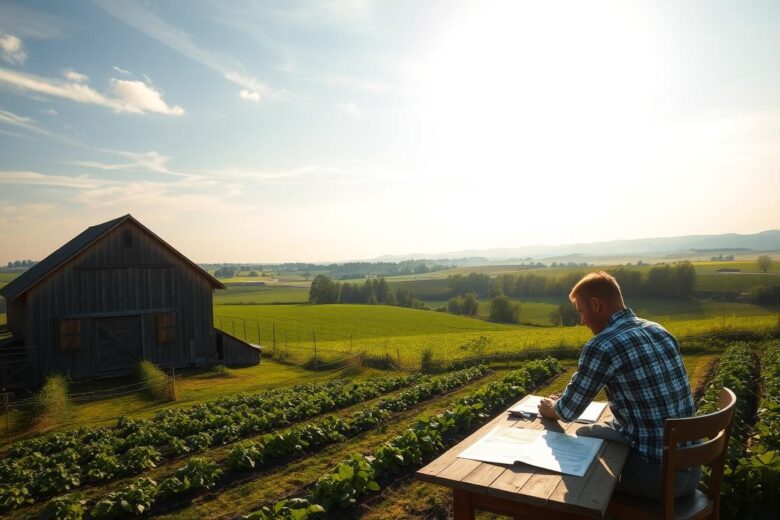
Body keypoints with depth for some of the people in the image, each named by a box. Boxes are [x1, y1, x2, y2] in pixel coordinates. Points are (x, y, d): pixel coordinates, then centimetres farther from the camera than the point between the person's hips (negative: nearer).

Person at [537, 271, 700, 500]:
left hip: (657, 474, -7)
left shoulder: (601, 346, -19)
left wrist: (551, 409, 15)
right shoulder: (658, 331, 5)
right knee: (589, 434, 22)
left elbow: (568, 412, -9)